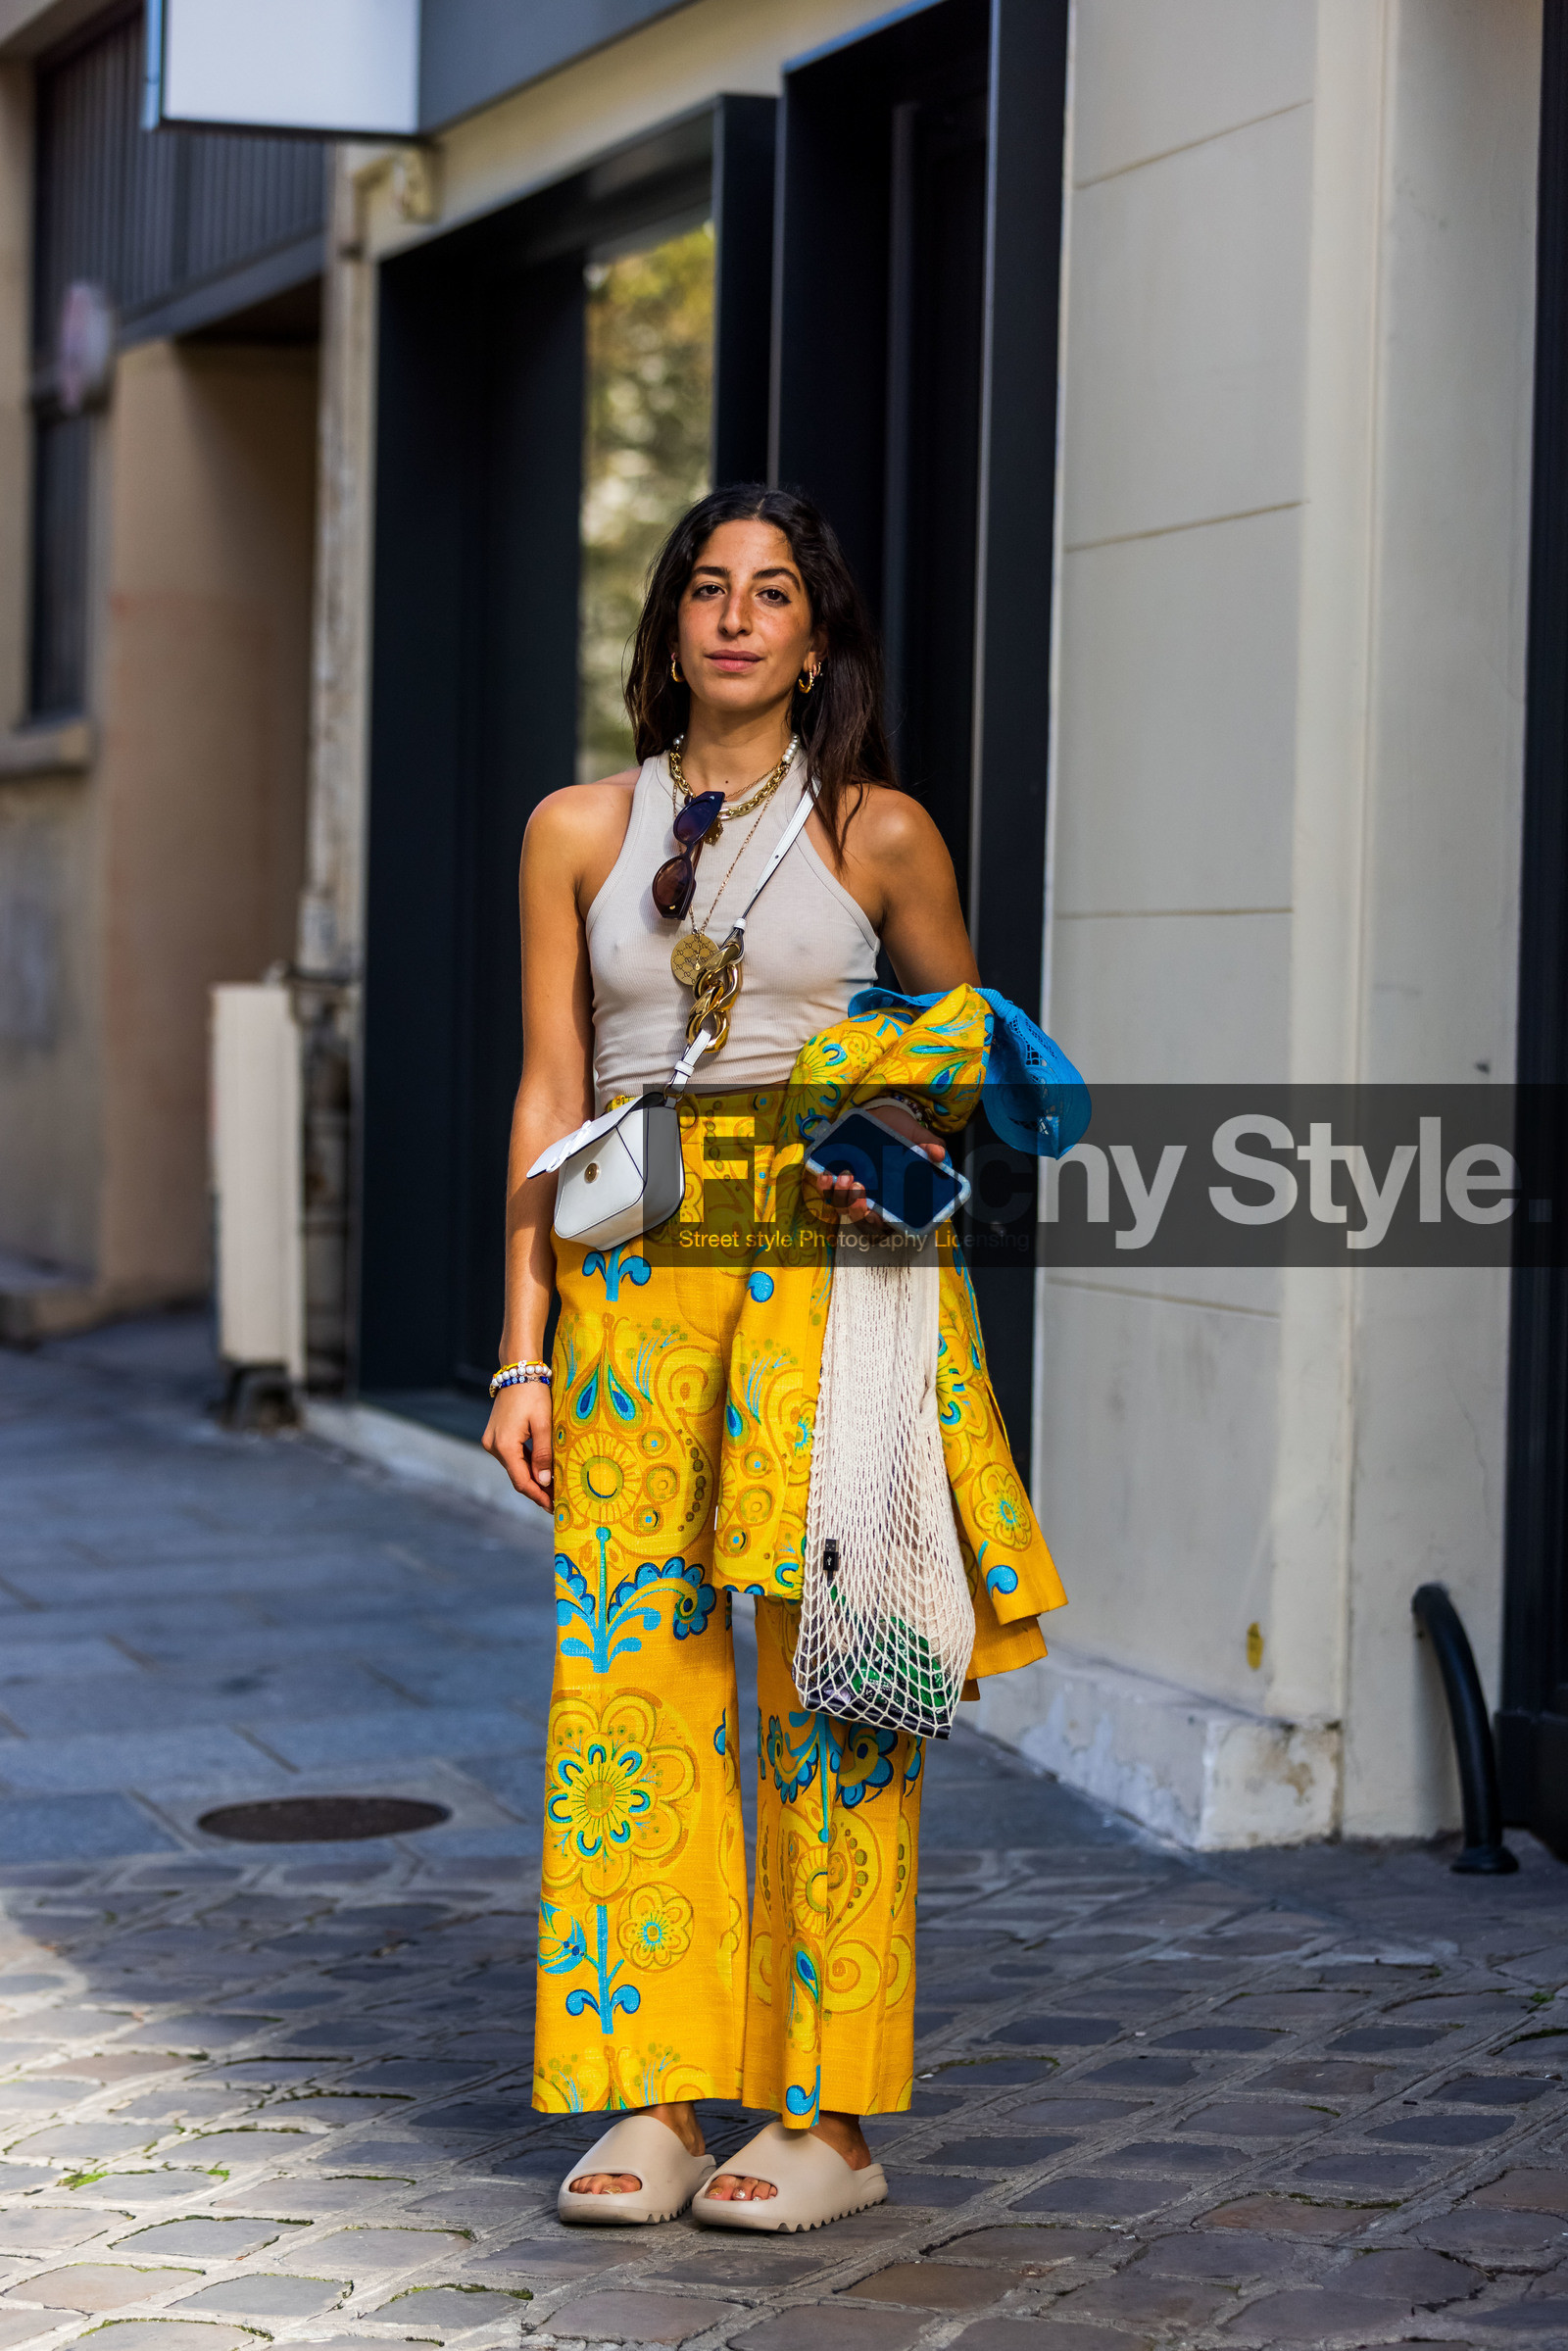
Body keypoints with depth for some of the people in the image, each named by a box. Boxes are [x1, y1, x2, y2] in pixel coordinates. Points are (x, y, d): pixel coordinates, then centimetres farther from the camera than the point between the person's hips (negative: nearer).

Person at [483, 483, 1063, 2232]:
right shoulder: (582, 830, 9)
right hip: (635, 1267, 2)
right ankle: (653, 2096, 6)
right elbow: (549, 1100, 8)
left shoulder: (879, 832, 6)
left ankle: (833, 2113, 4)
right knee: (629, 1660, -3)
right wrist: (524, 1353, 3)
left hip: (829, 1258, -2)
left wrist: (911, 1155, -7)